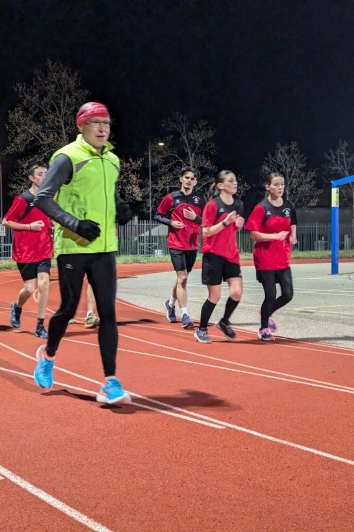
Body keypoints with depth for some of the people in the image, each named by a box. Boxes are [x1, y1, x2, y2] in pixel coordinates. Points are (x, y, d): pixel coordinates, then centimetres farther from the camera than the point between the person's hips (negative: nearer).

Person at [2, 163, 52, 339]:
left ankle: (40, 326, -1)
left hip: (44, 251, 4)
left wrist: (54, 226, -1)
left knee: (43, 284, -9)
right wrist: (29, 226, -18)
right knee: (30, 288, -2)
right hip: (25, 252, -4)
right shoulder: (22, 199, -10)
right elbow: (5, 222, -9)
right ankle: (16, 307, 34)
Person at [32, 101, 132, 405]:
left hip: (104, 248, 5)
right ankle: (48, 355, 36)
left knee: (108, 311, -2)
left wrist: (121, 209, 5)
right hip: (73, 247, -5)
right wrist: (75, 223, -22)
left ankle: (110, 383, -1)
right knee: (69, 309, 5)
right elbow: (42, 198, -12)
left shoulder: (112, 160, 13)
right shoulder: (67, 157, -8)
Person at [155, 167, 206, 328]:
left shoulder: (200, 199, 4)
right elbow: (158, 215, 4)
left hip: (192, 245, 4)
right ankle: (185, 316, -9)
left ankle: (170, 303, 40)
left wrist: (195, 218, -13)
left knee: (183, 278, 16)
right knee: (182, 278, -11)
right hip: (176, 244, -4)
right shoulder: (171, 197, -3)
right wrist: (170, 222, -13)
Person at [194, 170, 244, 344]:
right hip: (213, 255, -5)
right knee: (215, 296, 0)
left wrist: (239, 225, -3)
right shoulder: (212, 205, -12)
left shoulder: (238, 204, 7)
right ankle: (201, 330, 17)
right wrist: (225, 222, -23)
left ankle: (224, 322, 21)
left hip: (231, 255, 6)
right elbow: (206, 232, -14)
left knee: (237, 292, -5)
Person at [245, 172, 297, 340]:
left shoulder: (289, 207, 5)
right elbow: (254, 235, -13)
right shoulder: (261, 208, -11)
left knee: (288, 295, 1)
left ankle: (267, 313, 31)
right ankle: (264, 329, 20)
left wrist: (293, 236, -2)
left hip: (283, 259, 5)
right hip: (265, 260, -5)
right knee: (270, 295, -2)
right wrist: (275, 236, -25)